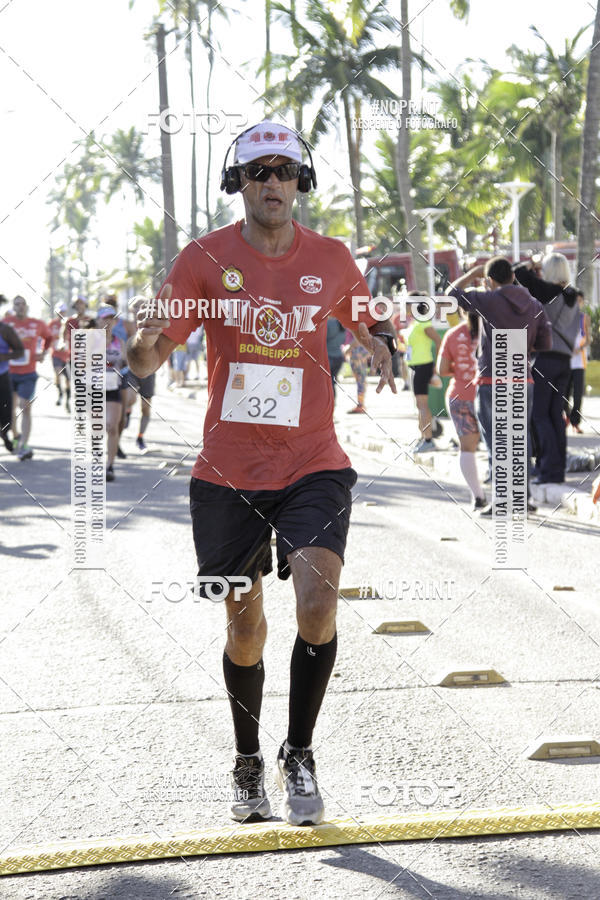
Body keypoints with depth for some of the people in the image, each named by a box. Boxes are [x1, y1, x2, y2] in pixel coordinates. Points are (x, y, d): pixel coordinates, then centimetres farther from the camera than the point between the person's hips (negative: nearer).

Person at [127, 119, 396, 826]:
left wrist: (380, 345, -4)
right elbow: (146, 363, -4)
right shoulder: (206, 259, -3)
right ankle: (247, 764, 31)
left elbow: (366, 322, 21)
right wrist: (146, 338, -29)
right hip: (227, 472, 0)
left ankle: (298, 756, -2)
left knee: (318, 597, -21)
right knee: (244, 627, 8)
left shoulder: (331, 259, 2)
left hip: (312, 466, 0)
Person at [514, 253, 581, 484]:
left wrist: (527, 265, 8)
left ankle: (550, 469, -8)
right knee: (556, 415, 10)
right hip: (565, 360, 7)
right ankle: (559, 469, 10)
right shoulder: (572, 297, 12)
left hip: (544, 358, -7)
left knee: (539, 415, -3)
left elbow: (520, 275, -15)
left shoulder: (547, 291, -10)